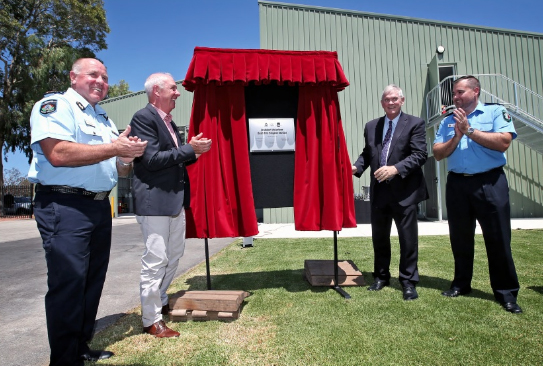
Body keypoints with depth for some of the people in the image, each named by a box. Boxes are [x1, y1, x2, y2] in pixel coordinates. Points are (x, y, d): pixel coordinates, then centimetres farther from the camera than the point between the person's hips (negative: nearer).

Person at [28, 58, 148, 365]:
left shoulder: (103, 119, 20)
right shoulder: (55, 105, -4)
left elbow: (117, 170, 20)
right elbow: (58, 153, -21)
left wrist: (127, 159, -3)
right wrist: (115, 147, -18)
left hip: (100, 207, 8)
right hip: (64, 205, -8)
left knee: (93, 282, 12)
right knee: (68, 284, -5)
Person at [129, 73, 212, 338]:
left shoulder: (169, 122, 16)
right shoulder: (143, 118, -11)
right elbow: (152, 159, -20)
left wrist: (194, 152, 4)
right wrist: (190, 148, -17)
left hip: (175, 199, 10)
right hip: (153, 200, -10)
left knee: (174, 255, 18)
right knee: (155, 260, -2)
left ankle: (160, 302, 36)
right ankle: (151, 320, 12)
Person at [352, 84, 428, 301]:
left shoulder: (414, 124, -2)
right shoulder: (371, 126, 11)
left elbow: (420, 154, -11)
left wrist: (395, 168, -25)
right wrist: (357, 167, -6)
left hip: (404, 191, -4)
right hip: (379, 191, 4)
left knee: (408, 239, 4)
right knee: (379, 238, 14)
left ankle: (408, 282, 19)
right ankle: (381, 276, 31)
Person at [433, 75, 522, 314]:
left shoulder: (495, 112, 1)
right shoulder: (448, 121, 11)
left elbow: (503, 142, -15)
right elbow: (438, 153, 4)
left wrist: (469, 130, -12)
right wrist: (456, 137, -10)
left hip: (490, 183, -3)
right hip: (457, 184, 4)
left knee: (498, 238, 1)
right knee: (460, 238, 11)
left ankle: (506, 292, 14)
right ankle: (461, 284, 25)